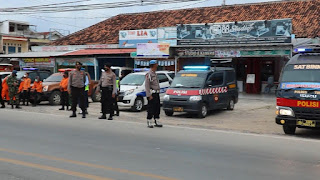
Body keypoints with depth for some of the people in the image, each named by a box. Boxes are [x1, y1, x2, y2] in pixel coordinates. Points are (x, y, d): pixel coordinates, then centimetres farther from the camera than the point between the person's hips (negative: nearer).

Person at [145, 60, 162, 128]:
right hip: (152, 94, -9)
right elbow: (147, 85, -17)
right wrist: (149, 95, -20)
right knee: (151, 108, -5)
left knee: (157, 108, 10)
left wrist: (158, 92, 18)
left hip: (156, 94, 9)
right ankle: (149, 122, 3)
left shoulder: (154, 73, 17)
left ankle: (157, 121, 17)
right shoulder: (149, 74, -12)